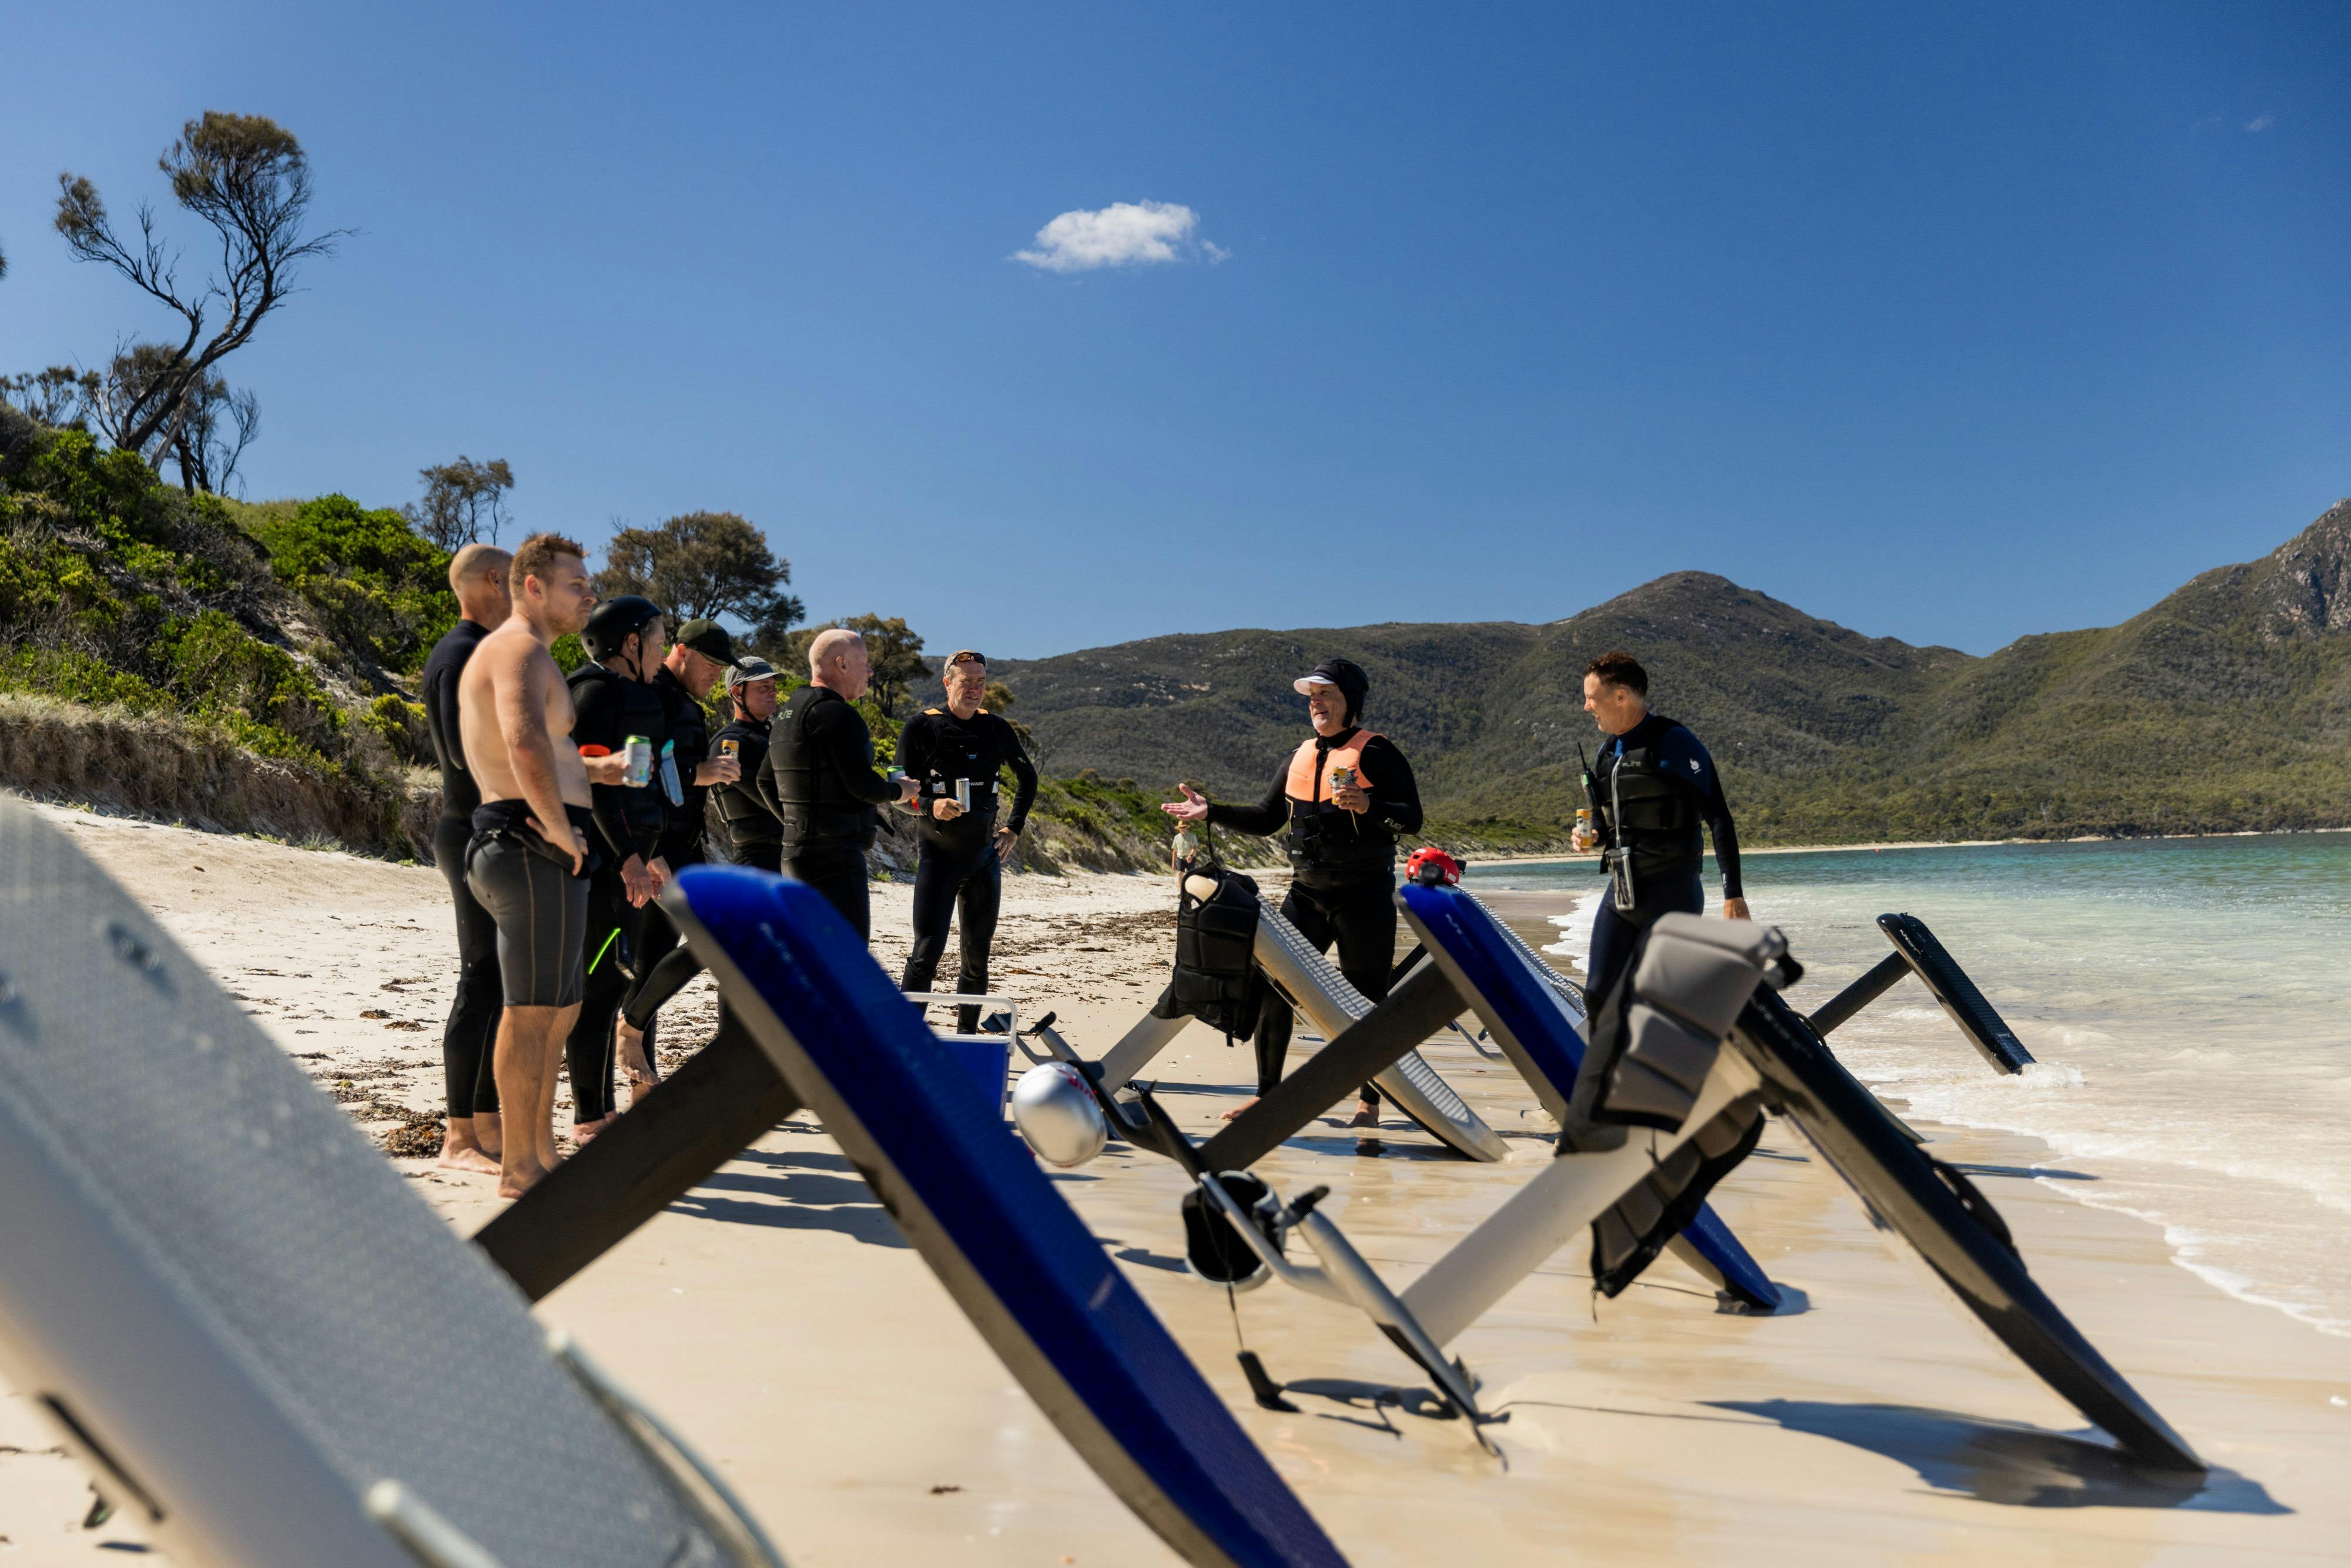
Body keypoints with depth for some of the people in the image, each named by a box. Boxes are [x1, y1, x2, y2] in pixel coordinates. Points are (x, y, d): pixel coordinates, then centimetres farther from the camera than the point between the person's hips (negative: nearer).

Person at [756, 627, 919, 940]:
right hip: (833, 855, -10)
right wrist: (898, 791, -1)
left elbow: (765, 780, 24)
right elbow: (861, 783, -20)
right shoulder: (835, 713, -15)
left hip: (795, 852, 10)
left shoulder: (788, 712, 17)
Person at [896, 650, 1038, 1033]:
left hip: (984, 856, 4)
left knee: (978, 954, 9)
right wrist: (931, 807, -24)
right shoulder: (922, 728, -5)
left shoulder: (996, 728, 7)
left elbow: (1028, 777, 21)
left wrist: (1013, 829, 13)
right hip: (939, 856, -4)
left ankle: (967, 1038, 20)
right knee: (927, 950, -13)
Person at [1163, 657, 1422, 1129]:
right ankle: (1267, 1093, 11)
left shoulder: (1377, 752, -5)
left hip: (1365, 896, -6)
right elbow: (1267, 818, 19)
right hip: (1307, 894, 6)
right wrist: (1212, 812, 9)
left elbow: (1412, 820, -10)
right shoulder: (1301, 756, 14)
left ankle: (1369, 1101, 13)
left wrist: (1369, 805, -27)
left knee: (1365, 1000, 0)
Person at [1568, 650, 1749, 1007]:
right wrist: (1591, 835, 2)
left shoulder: (1673, 743, -10)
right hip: (1620, 893, 7)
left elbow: (1719, 819, -12)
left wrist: (1733, 895, -17)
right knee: (1599, 996, 4)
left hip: (1670, 895, -7)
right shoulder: (1606, 753, 14)